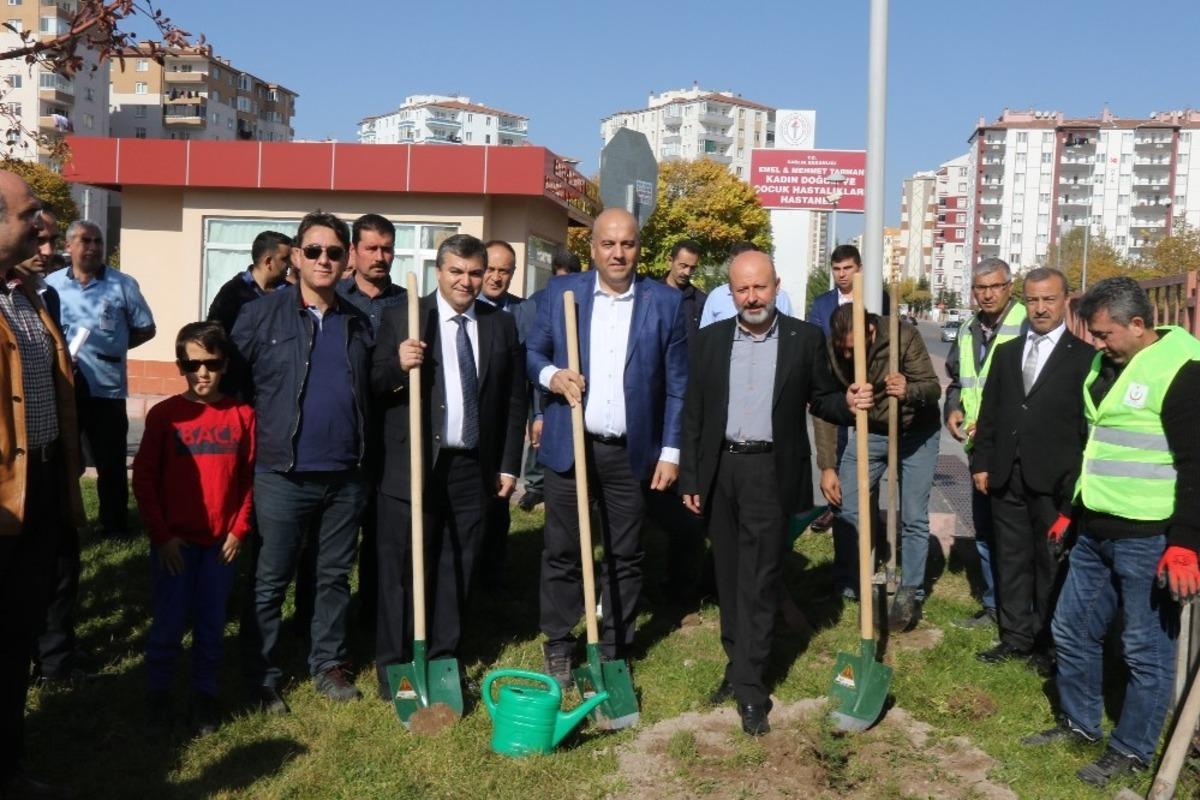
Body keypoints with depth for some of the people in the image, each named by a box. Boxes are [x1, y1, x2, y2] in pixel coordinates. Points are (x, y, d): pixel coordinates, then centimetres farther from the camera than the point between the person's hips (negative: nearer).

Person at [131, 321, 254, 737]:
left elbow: (250, 476, 5)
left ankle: (204, 696, 24)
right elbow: (143, 478, -2)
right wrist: (161, 535, -6)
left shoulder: (242, 415, 0)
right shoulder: (164, 414, -5)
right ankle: (157, 696, 22)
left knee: (211, 624, 10)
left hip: (221, 541, 1)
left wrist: (239, 529, -2)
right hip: (174, 541, -1)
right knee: (168, 623, 4)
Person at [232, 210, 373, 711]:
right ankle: (263, 678, 20)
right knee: (270, 581, 6)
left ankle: (328, 665, 30)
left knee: (335, 576, 14)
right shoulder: (261, 315, -3)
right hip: (283, 476, -3)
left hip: (345, 477, 4)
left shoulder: (359, 323, 9)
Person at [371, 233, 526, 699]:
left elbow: (515, 401, 10)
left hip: (473, 468, 3)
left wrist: (509, 465, 6)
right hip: (413, 465, -3)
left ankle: (443, 662, 24)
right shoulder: (402, 318, -1)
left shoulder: (502, 325, 8)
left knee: (457, 572, 11)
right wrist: (398, 366, -23)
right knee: (402, 571, 4)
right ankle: (394, 668, 16)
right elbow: (375, 387, -2)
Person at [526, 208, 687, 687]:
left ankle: (616, 651, 24)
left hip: (632, 452, 0)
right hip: (568, 447, 1)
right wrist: (550, 374, -14)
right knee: (561, 551, 9)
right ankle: (558, 646, 24)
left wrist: (671, 451, -2)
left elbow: (677, 385, 2)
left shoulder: (665, 302, 0)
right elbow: (533, 352, 9)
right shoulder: (561, 292, 3)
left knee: (624, 556, 10)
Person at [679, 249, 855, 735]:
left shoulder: (805, 339, 0)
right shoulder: (710, 340, 5)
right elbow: (693, 415, 6)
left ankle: (749, 688, 3)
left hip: (771, 472, -3)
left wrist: (849, 403, -15)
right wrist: (689, 479, 3)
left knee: (759, 580, -3)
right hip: (719, 471, 3)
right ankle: (738, 663, 26)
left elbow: (820, 400, 7)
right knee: (729, 576, 12)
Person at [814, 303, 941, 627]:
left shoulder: (904, 336, -27)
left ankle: (910, 595, 11)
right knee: (844, 509, -2)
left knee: (913, 518, -4)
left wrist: (910, 390, -46)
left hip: (915, 433, -2)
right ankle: (845, 588, 15)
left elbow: (934, 387, -22)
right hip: (869, 432, 3)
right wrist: (827, 466, -15)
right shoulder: (831, 350, -19)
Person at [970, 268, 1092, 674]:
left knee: (1051, 563, 6)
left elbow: (1090, 423, -6)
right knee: (1011, 560, 12)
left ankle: (1048, 644, 19)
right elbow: (989, 412, 12)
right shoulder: (1007, 352, 13)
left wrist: (1078, 482, -10)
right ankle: (1015, 637, 24)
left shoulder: (1084, 356, -3)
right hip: (1007, 475, 5)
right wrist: (981, 462, 6)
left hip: (1055, 480, -5)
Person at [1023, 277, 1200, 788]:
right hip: (1095, 531, 9)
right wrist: (1072, 511, 24)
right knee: (1071, 630, 16)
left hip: (1148, 538, -8)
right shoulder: (1106, 365, 11)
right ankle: (1080, 722, 33)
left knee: (1146, 649, 5)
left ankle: (1132, 750, 20)